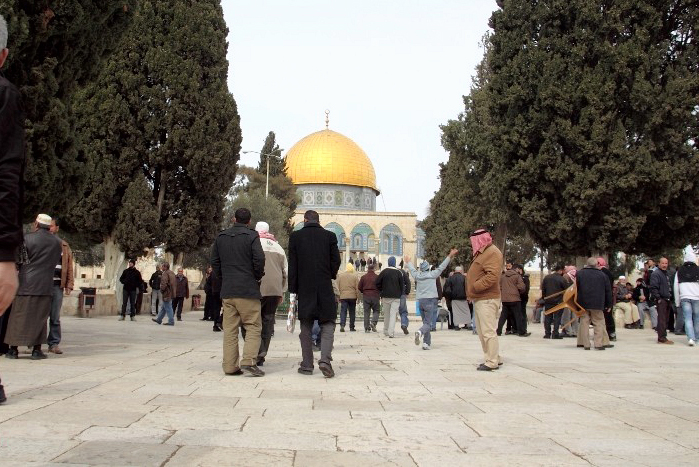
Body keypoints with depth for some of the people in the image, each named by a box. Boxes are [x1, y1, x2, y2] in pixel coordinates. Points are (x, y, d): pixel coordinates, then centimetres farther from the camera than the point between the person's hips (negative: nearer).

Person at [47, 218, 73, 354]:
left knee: (55, 317, 3)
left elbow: (69, 267, 12)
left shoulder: (64, 246, 14)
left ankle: (54, 343, 7)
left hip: (57, 285, 1)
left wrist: (69, 285, 4)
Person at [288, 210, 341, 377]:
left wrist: (293, 289, 4)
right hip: (325, 288, 0)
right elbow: (336, 260, 1)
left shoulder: (295, 236, 1)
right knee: (328, 325, 6)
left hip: (304, 288, 1)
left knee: (306, 327, 9)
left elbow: (292, 265, 0)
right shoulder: (330, 236, 1)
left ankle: (307, 365, 11)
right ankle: (325, 359, -12)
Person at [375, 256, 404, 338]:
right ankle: (391, 332, -15)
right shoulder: (398, 272, -2)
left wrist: (381, 291, 12)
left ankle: (386, 331, 23)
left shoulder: (384, 272, 0)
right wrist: (400, 294, 13)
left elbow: (377, 282, -1)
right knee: (393, 314, -4)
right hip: (396, 297, -2)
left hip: (386, 296, 2)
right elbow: (402, 285, 1)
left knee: (386, 314, 14)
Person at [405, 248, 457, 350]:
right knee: (428, 323, -7)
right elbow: (442, 267, -1)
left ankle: (427, 343, 10)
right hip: (430, 300, -5)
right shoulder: (432, 274, -4)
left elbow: (412, 269, 25)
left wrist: (408, 262, 45)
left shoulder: (417, 275, 7)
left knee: (426, 322, 14)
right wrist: (450, 256, 5)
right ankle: (420, 332, -37)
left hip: (420, 301, 5)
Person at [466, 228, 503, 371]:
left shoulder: (492, 252, -13)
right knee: (482, 332, 14)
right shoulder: (481, 253, 20)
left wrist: (475, 286, -19)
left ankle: (492, 362, -4)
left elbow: (492, 276, -24)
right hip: (479, 299, 11)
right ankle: (495, 358, 22)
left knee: (488, 331, -9)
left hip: (487, 300, -11)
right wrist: (472, 292, 13)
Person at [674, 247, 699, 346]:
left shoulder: (679, 271, 7)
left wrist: (677, 302, 13)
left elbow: (675, 287, 7)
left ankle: (691, 338, -15)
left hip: (684, 297, 1)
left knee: (688, 318, -1)